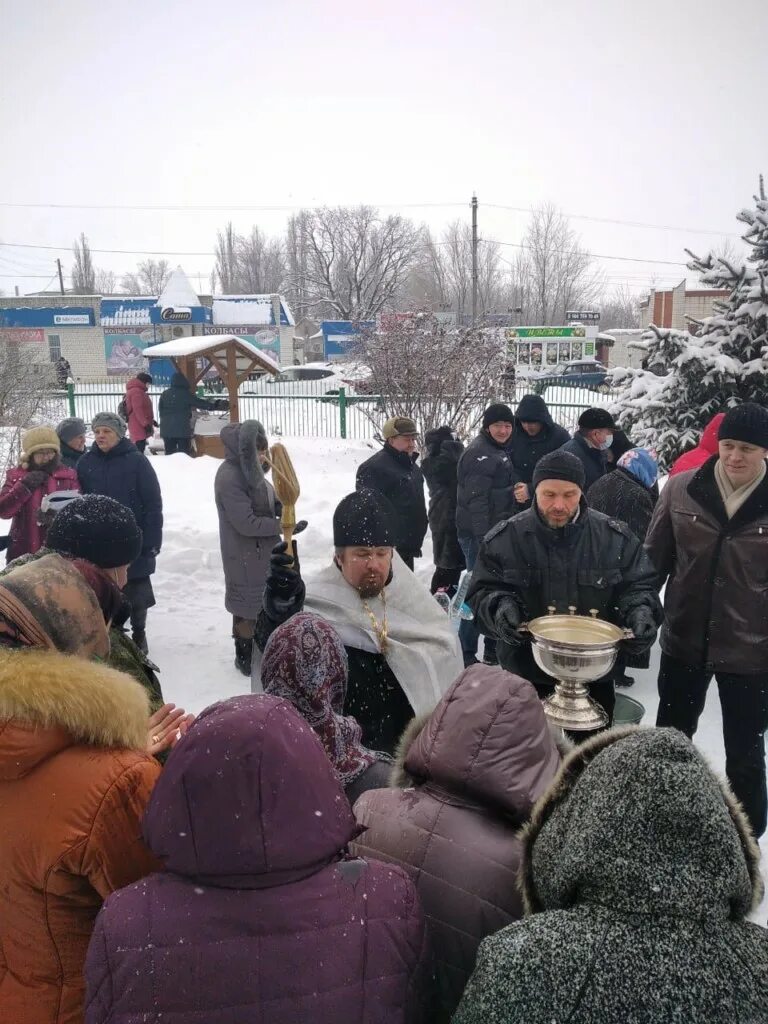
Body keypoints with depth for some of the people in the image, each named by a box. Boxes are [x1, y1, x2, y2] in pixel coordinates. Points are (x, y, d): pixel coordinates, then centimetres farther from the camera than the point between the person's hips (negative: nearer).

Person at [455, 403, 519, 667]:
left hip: (498, 531, 10)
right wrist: (484, 536, -25)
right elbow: (476, 499, -22)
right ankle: (466, 653, 1)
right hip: (480, 534, -10)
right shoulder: (479, 454, -15)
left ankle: (493, 647, 28)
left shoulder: (501, 450, 15)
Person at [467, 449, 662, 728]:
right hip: (526, 676, -1)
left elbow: (640, 586, 3)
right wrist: (500, 607, -23)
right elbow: (483, 591, -1)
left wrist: (640, 611, -18)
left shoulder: (615, 536, -5)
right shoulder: (505, 537, -6)